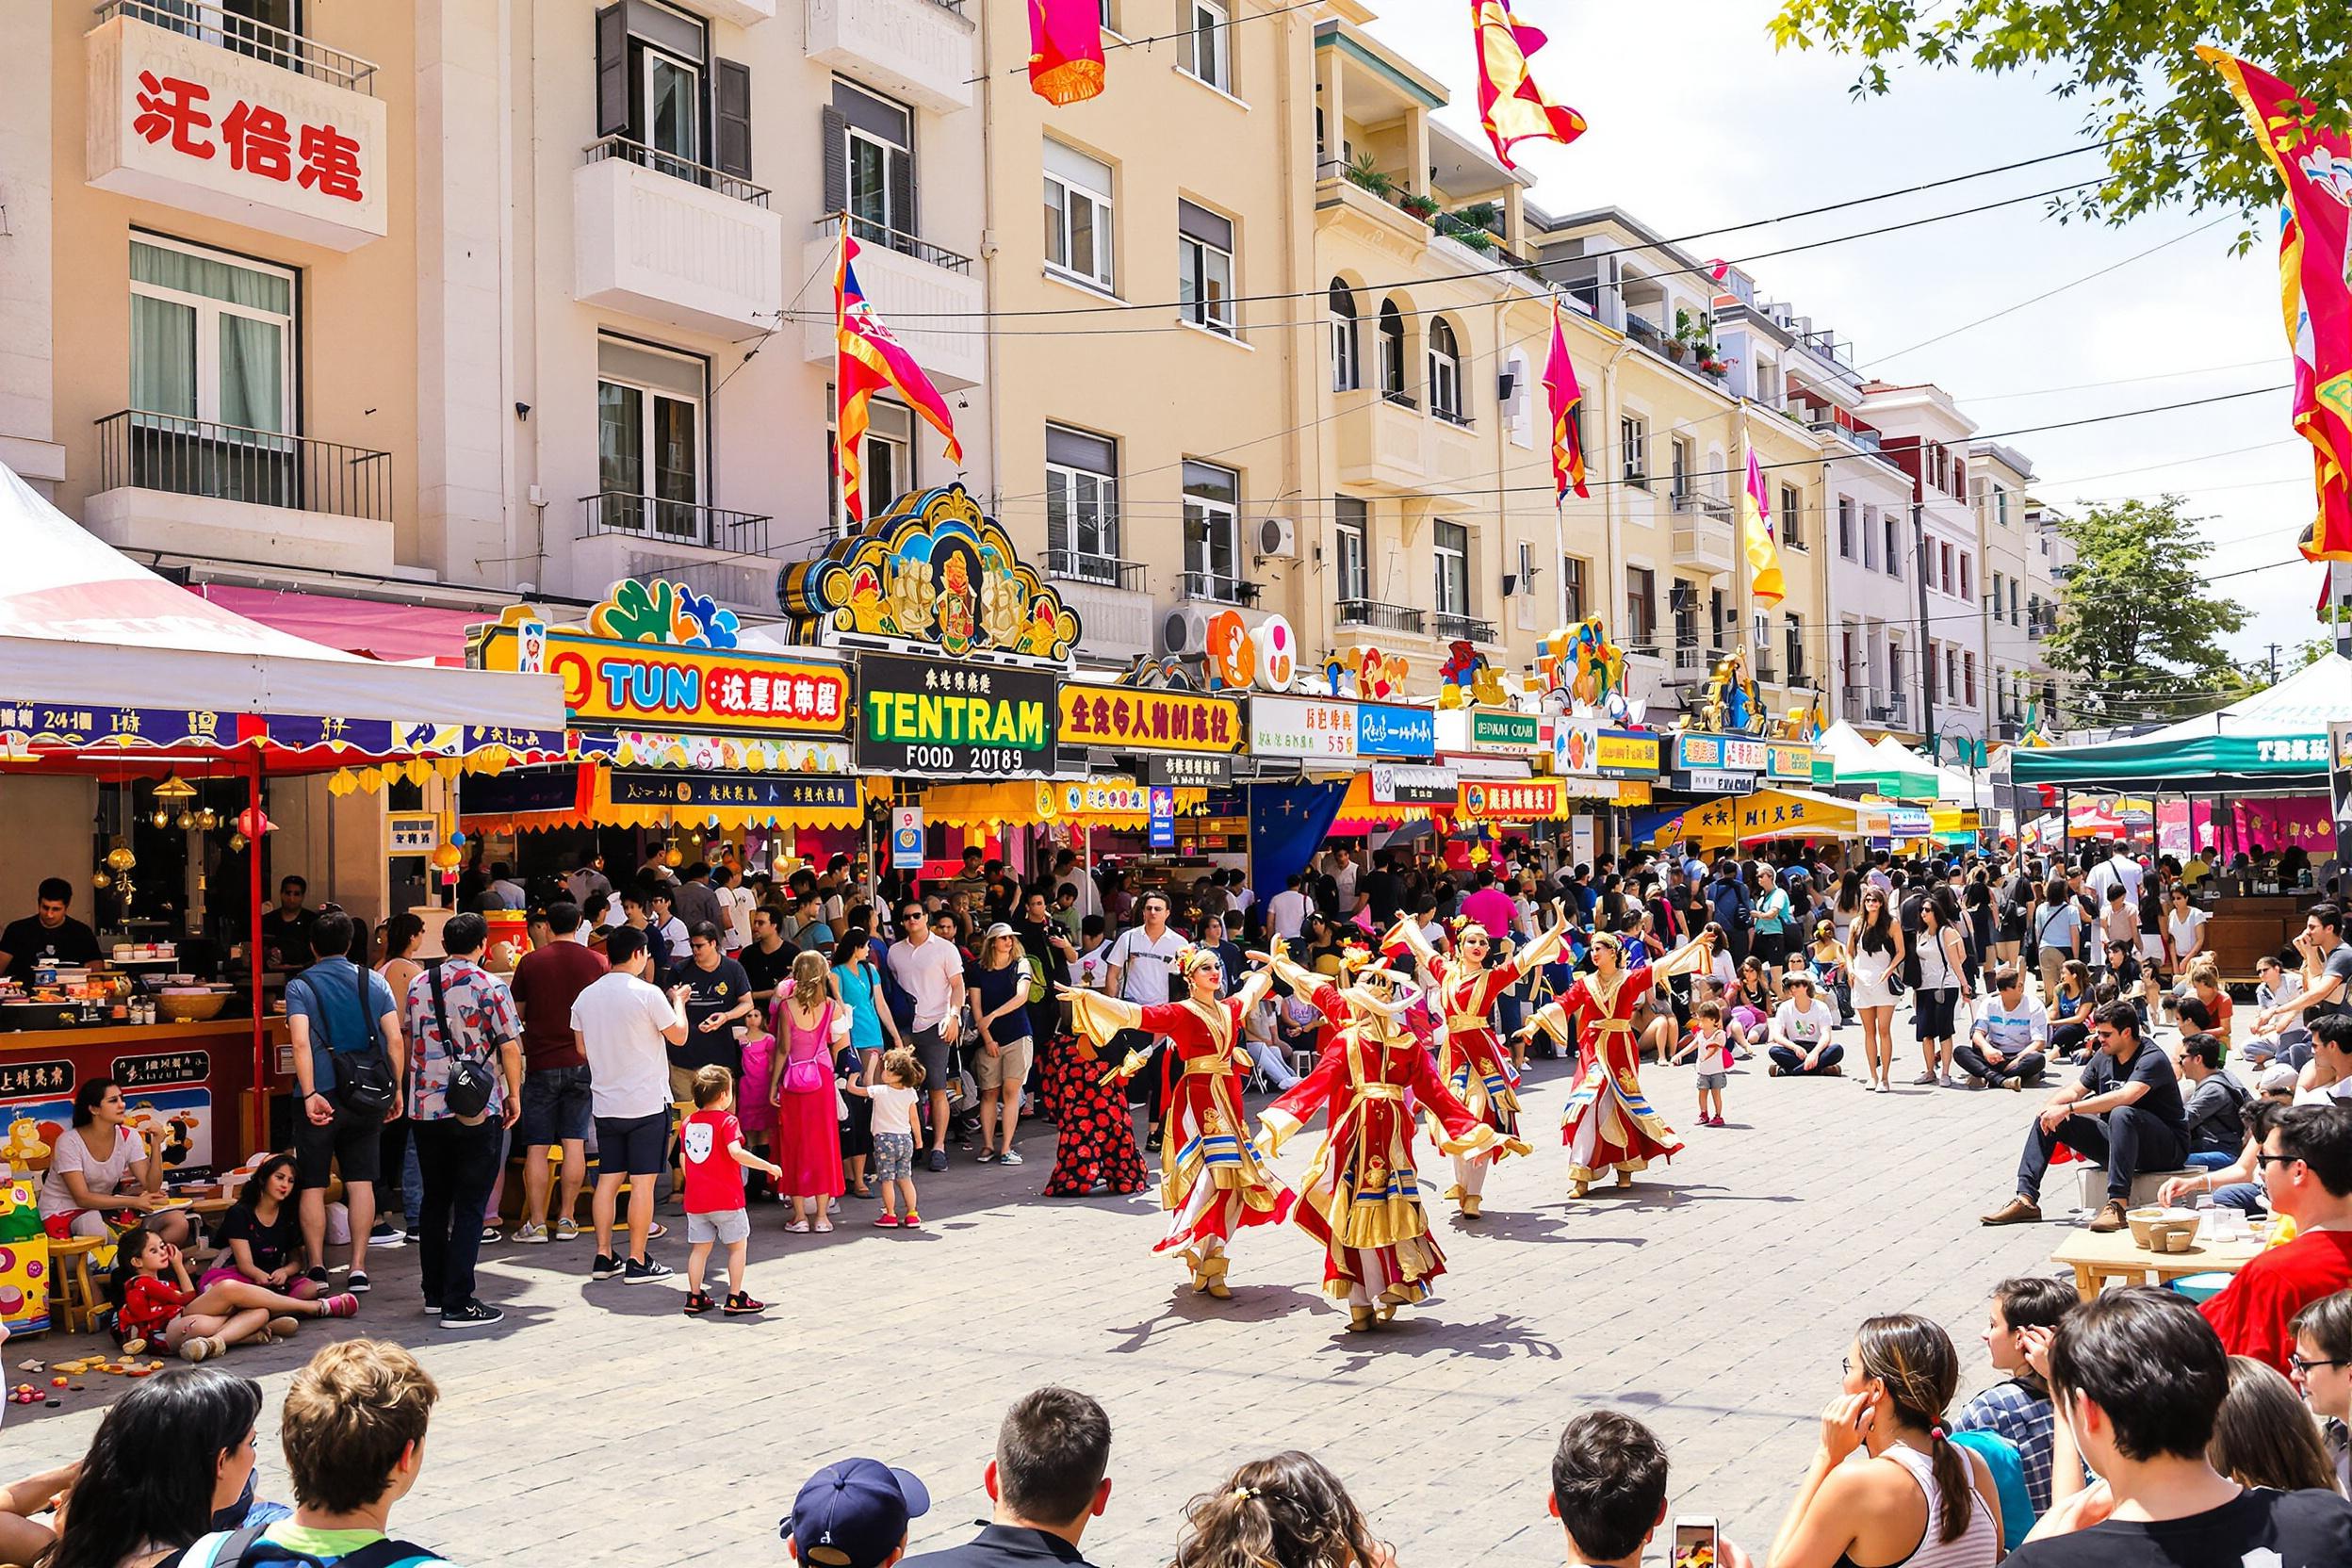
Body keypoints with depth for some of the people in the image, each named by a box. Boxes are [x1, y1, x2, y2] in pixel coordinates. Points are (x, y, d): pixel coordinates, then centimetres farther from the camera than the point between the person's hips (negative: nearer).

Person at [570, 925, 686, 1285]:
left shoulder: (586, 997, 4)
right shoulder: (647, 994, -14)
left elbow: (582, 1048, 14)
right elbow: (678, 1036, -3)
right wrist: (678, 1003, 13)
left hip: (605, 1103, 6)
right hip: (647, 1102, -6)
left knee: (608, 1178, 12)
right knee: (642, 1181, -1)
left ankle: (603, 1257, 15)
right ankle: (637, 1262, 1)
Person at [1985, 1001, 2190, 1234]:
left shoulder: (2152, 1060, -18)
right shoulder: (2104, 1057, 7)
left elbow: (2125, 1096, -33)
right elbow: (2076, 1089, 10)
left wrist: (2069, 1108, -33)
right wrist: (2051, 1107, -14)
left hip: (2166, 1148, -8)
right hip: (2116, 1142, 8)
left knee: (2121, 1114, -39)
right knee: (2047, 1118, 0)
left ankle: (2118, 1204, -44)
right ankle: (2026, 1199, -7)